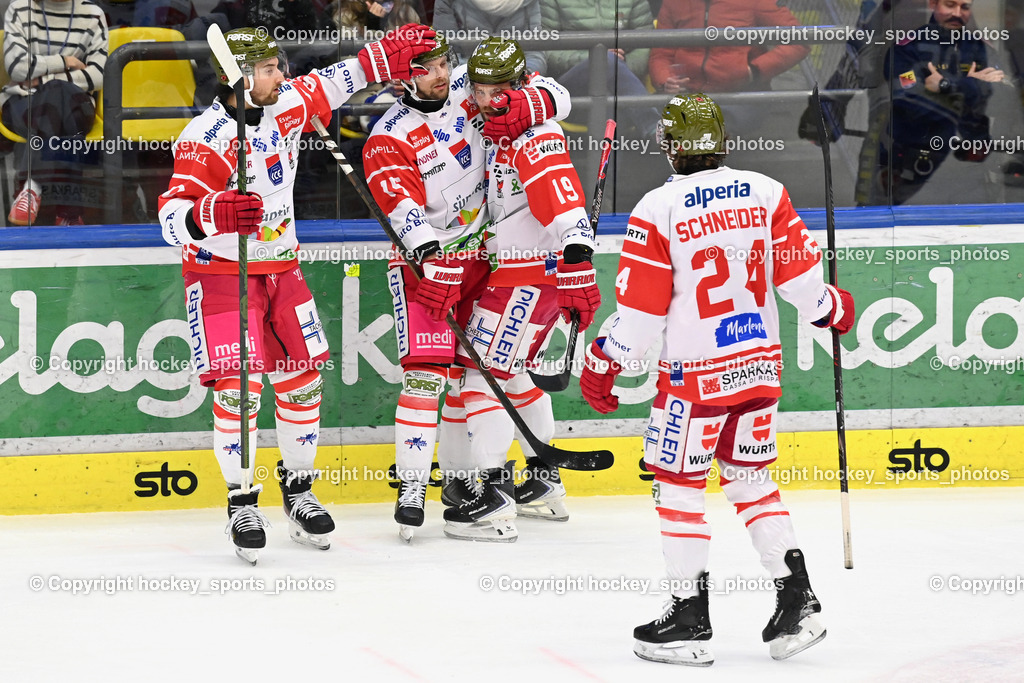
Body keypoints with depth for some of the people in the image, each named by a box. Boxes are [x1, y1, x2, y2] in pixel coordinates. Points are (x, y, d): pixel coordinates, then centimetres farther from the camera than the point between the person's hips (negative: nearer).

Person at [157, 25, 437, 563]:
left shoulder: (285, 105, -4)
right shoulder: (207, 138, -24)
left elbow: (331, 84, 16)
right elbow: (172, 217, -33)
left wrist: (389, 54, 15)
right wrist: (214, 214, -53)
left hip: (280, 268, 7)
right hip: (221, 272, -7)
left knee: (303, 378, 6)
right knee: (238, 388, -14)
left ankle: (298, 488, 22)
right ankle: (242, 502, -1)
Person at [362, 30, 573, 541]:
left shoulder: (471, 90, -2)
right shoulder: (388, 139, -13)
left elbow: (554, 95, -3)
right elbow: (403, 207, -25)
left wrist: (519, 108, -26)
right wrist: (430, 264, -40)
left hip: (479, 256, 4)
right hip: (423, 260, -4)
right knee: (426, 369, -15)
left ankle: (460, 479, 21)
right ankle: (412, 487, -13)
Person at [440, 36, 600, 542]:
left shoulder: (533, 135, -20)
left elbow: (566, 210, -30)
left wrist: (578, 268, -40)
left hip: (529, 277, -11)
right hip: (507, 269, 11)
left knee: (481, 372, -12)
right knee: (513, 372, 24)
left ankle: (495, 501, -16)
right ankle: (544, 485, 36)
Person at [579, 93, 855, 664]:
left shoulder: (658, 209, -13)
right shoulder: (766, 193, -2)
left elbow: (641, 308, -10)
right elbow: (800, 274, 2)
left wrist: (604, 363, 2)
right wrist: (832, 308, 22)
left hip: (696, 373, -5)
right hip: (759, 365, 5)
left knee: (678, 485, 6)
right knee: (751, 478, 18)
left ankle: (691, 621, 5)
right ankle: (798, 602, 12)